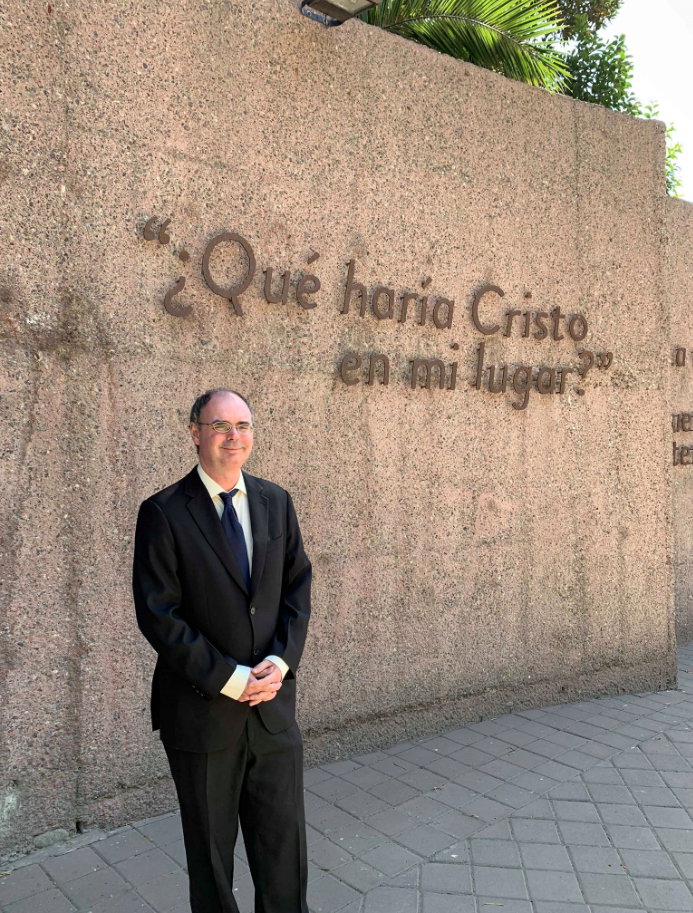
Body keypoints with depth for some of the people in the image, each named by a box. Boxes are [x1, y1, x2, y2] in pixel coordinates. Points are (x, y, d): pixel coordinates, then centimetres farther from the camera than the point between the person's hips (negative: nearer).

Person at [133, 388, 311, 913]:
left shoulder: (276, 502, 4)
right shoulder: (164, 513, -10)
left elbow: (298, 587, 5)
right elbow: (157, 614, -13)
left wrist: (281, 661, -9)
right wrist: (229, 678, -16)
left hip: (273, 701, 4)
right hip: (201, 708, -3)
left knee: (284, 839, 13)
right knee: (211, 846, 15)